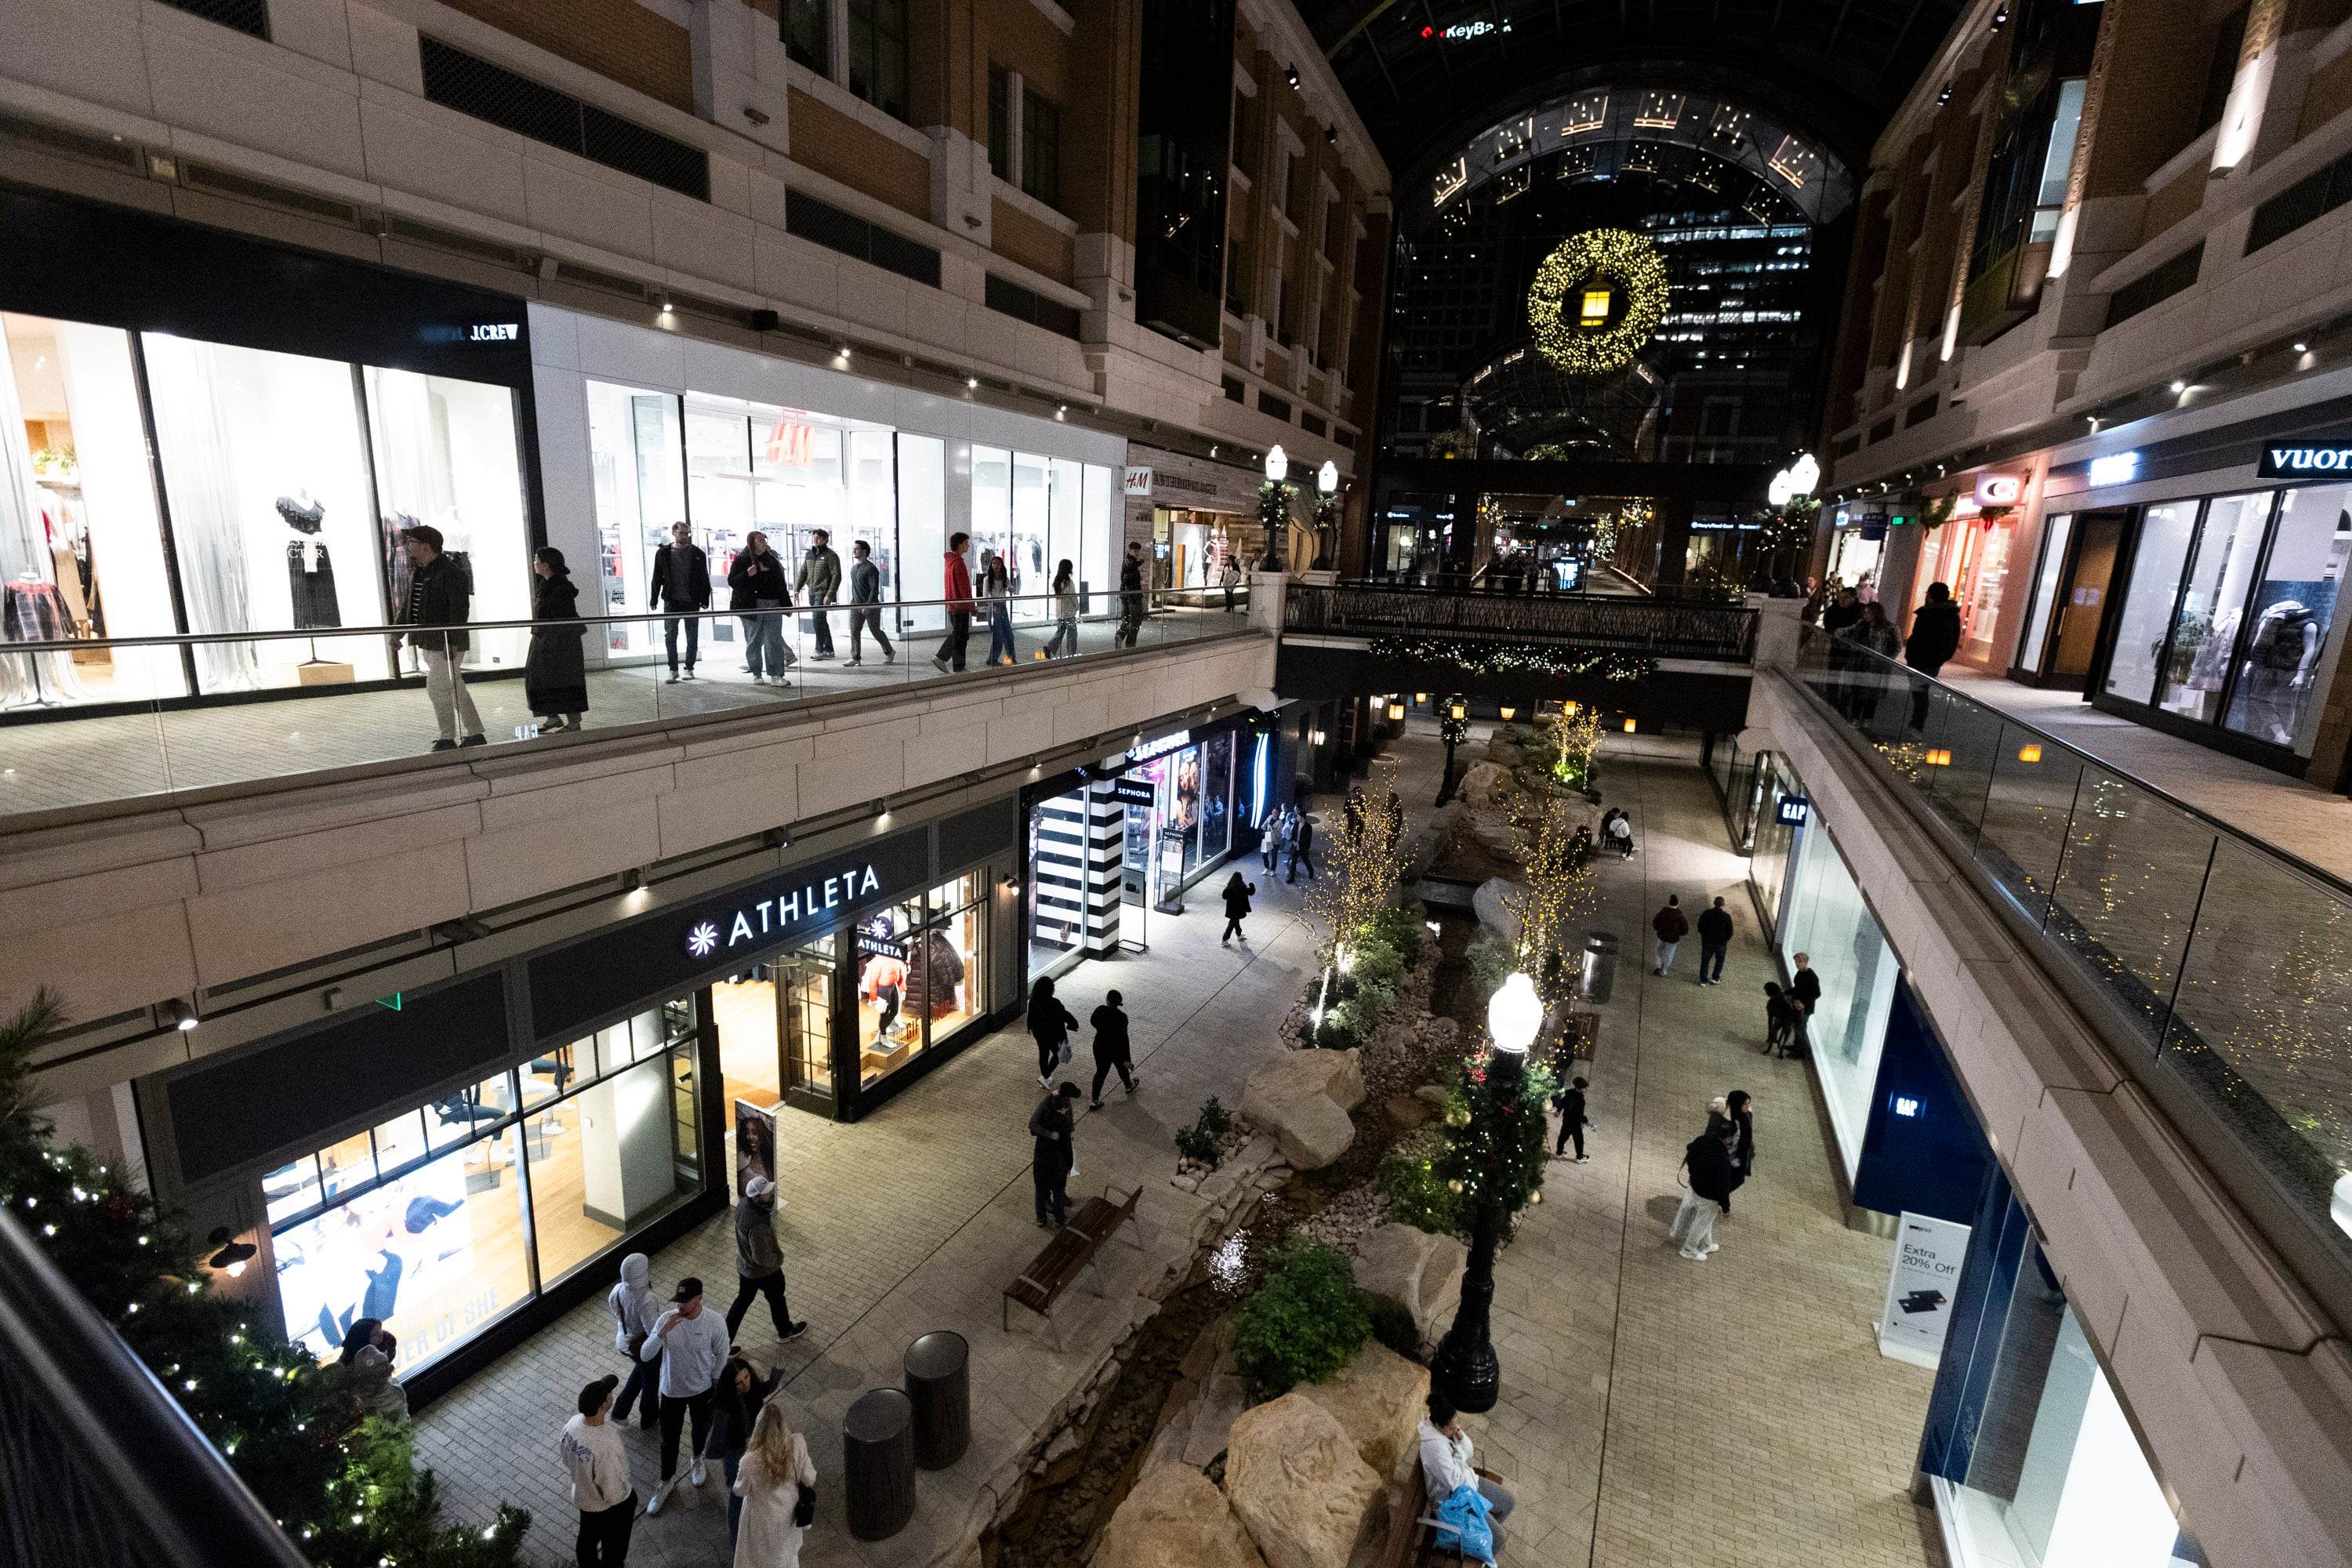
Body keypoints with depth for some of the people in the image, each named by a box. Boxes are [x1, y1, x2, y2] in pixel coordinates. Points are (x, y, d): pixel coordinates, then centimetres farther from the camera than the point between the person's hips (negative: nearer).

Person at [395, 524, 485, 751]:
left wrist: (452, 643, -24)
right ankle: (475, 735, 16)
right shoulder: (416, 574, 16)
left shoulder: (452, 573, -13)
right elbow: (408, 606, 24)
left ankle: (447, 740, 2)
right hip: (427, 643, 9)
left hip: (447, 644, -9)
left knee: (437, 688, -9)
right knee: (454, 688, 11)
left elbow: (459, 611, -19)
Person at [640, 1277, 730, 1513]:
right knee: (669, 1439, 17)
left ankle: (698, 1459, 57)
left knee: (702, 1429, 25)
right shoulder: (667, 1319, -24)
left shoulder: (714, 1322, -27)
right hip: (672, 1391, 1)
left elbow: (721, 1355, -10)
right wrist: (662, 1332, -40)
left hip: (702, 1390, 0)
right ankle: (667, 1481, 45)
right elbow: (645, 1356, -24)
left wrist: (715, 1382, 0)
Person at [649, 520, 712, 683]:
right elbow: (657, 578, 7)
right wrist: (654, 599, 2)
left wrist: (705, 600, -3)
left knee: (692, 637, 5)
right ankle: (673, 670, 7)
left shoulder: (697, 553, 4)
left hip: (692, 602, 0)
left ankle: (689, 669, 15)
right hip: (671, 602, 0)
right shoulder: (663, 553, 5)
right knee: (670, 637, 0)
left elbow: (704, 578, 4)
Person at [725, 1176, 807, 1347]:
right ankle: (785, 1331, 47)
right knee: (776, 1298, 21)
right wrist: (779, 1258, -15)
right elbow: (762, 1258, -32)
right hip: (764, 1271, -7)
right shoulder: (758, 1225, -41)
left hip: (744, 1266, 7)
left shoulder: (744, 1204, -16)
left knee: (743, 1300, 26)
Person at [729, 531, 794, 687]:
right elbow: (732, 581, -3)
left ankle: (776, 674, 0)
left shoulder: (772, 560, 15)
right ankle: (756, 674, 13)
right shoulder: (741, 560, 1)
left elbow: (781, 585, 17)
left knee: (774, 640, -1)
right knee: (754, 641, 4)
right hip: (752, 607, -3)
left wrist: (787, 604, 13)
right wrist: (747, 574, -20)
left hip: (773, 605, 3)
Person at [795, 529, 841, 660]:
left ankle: (820, 649, -9)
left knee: (817, 619, -15)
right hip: (811, 593, 7)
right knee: (821, 621, 10)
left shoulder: (830, 556, -6)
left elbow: (836, 576, -11)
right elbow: (803, 573, 20)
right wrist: (797, 588, 8)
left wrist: (829, 595, -18)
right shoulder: (809, 555, 15)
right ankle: (828, 650, 17)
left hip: (823, 593, -7)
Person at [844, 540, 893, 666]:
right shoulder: (854, 567, 12)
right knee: (854, 632, -3)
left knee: (876, 632, 4)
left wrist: (868, 605, -24)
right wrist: (854, 601, 19)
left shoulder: (871, 569, -14)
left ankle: (889, 653, 24)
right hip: (856, 606, 7)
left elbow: (874, 589, -19)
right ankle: (855, 658, -2)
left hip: (871, 606, -7)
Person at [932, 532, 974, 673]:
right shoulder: (958, 562, -17)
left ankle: (940, 657, 13)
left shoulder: (949, 560, 13)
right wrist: (971, 603, -12)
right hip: (960, 604, -9)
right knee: (960, 636, -2)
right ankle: (959, 669, 3)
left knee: (956, 634, 19)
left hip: (951, 603, 9)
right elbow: (963, 586, -20)